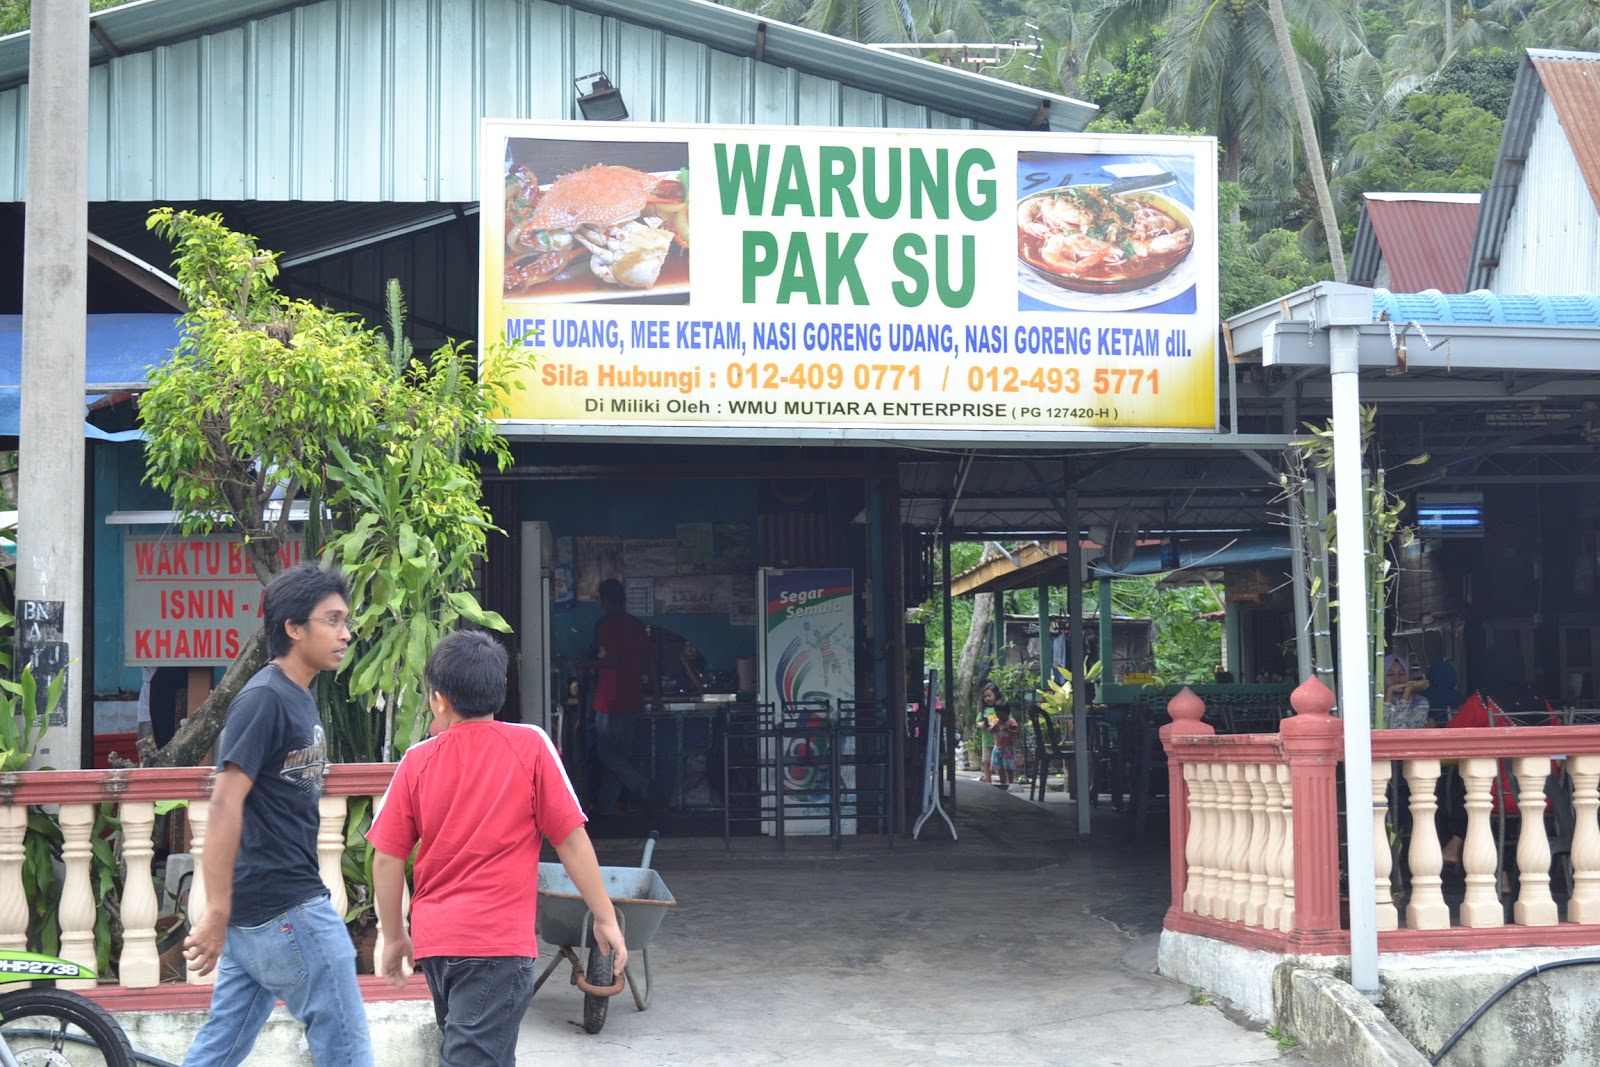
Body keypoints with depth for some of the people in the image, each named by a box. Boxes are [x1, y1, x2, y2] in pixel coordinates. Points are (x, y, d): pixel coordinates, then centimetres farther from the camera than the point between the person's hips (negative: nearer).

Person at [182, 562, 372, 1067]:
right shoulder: (264, 699, -15)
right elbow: (225, 804, -21)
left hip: (260, 910, 9)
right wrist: (217, 911, -24)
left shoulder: (300, 699, 14)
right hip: (287, 910, -9)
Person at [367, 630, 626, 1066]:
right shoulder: (530, 745, -4)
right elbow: (571, 839, -5)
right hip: (497, 938, -4)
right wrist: (606, 918, 3)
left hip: (433, 940, 4)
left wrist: (394, 938, 16)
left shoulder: (417, 760, 2)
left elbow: (387, 860, 3)